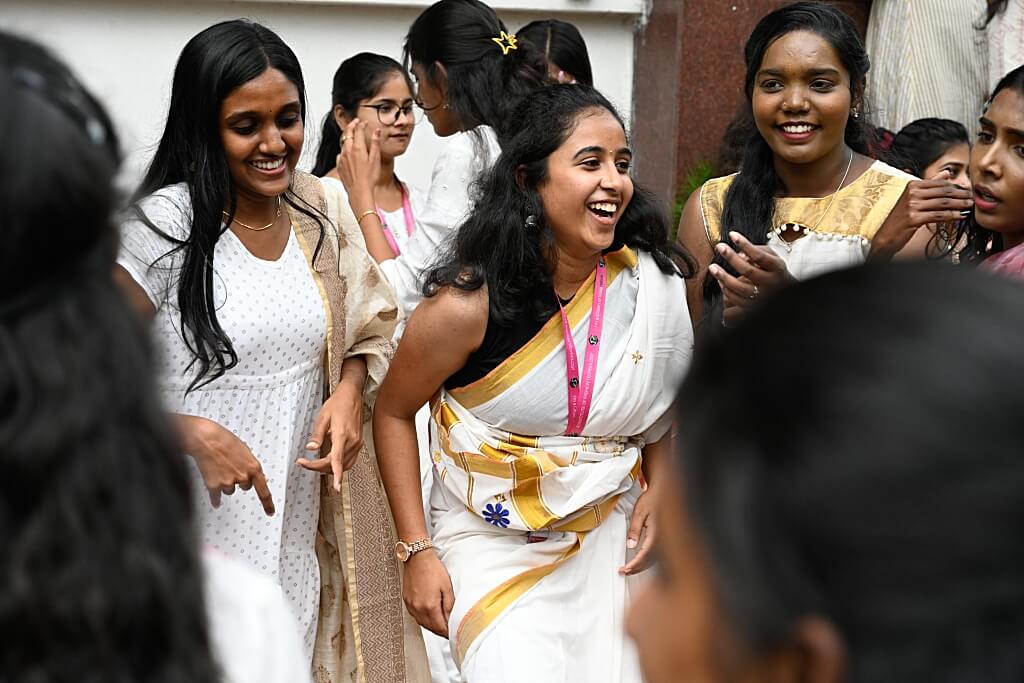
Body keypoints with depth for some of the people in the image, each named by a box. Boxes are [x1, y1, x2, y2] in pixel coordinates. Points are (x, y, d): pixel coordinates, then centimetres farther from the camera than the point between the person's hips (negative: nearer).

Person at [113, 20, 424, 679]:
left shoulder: (317, 213, 3)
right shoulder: (165, 223, -14)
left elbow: (368, 328, 16)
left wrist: (351, 388, -4)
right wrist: (195, 434, -24)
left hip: (296, 522, 5)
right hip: (197, 532, -5)